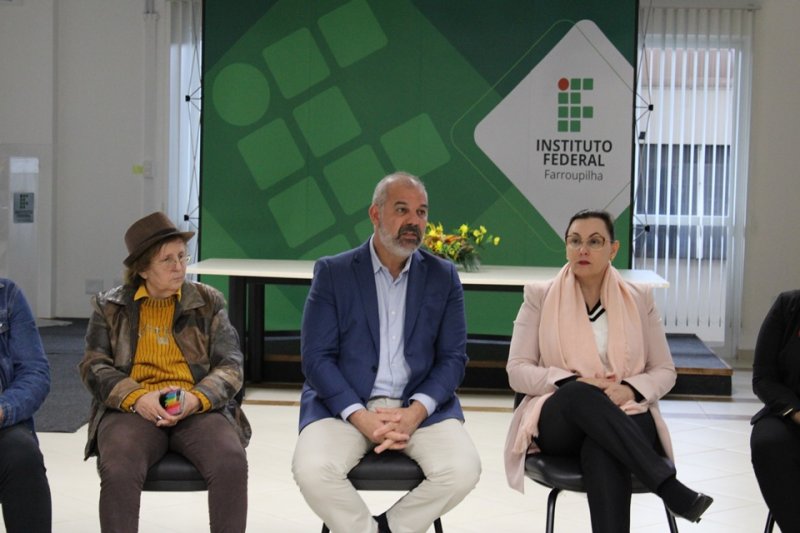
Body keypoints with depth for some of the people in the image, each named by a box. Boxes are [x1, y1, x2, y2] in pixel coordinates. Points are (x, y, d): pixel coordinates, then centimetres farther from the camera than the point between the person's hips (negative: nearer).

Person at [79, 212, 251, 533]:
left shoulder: (209, 302, 13)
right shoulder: (110, 307, 13)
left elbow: (230, 365, 7)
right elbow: (94, 366, 5)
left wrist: (196, 398, -14)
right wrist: (136, 398, -14)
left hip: (198, 409, 1)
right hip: (133, 410, 0)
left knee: (232, 464, -30)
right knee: (118, 470, -33)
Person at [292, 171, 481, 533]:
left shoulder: (443, 277, 7)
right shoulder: (332, 272, 1)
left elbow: (453, 357, 4)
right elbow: (316, 357, -5)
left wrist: (414, 413, -14)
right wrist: (362, 418, -18)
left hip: (420, 407, 2)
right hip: (345, 405, -1)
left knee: (463, 470, -25)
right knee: (312, 471, -29)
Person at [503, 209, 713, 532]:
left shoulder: (639, 298, 10)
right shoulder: (539, 297, 7)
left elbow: (664, 371, 10)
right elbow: (517, 371, 1)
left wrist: (630, 389, -13)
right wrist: (571, 381, -17)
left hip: (625, 417, 1)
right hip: (557, 421, 0)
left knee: (603, 454, -39)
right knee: (581, 394, -39)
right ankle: (670, 488, -40)